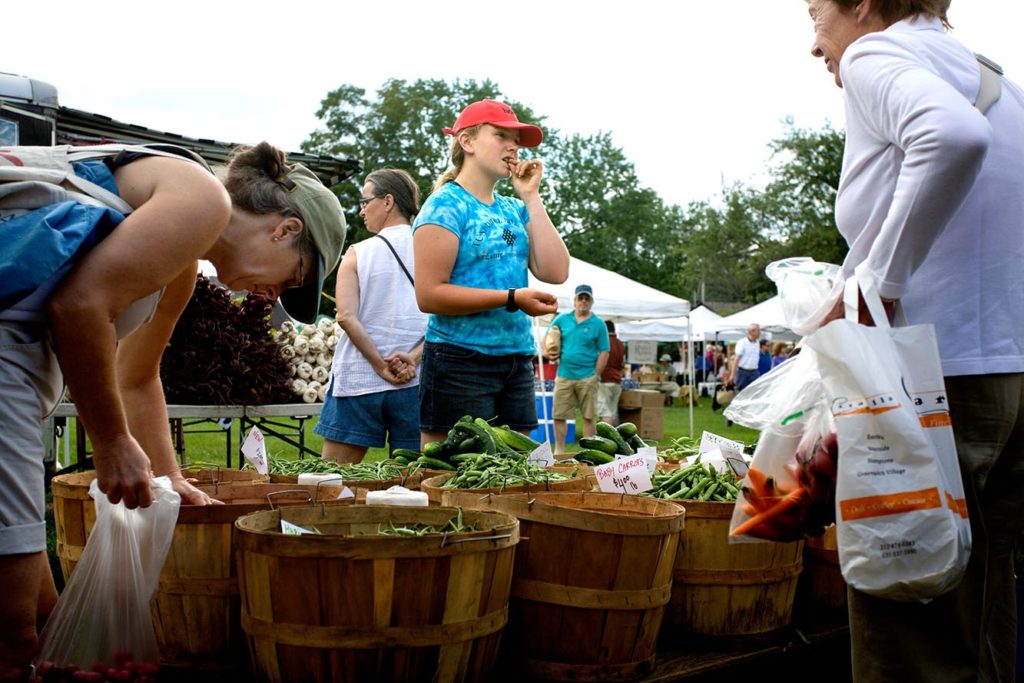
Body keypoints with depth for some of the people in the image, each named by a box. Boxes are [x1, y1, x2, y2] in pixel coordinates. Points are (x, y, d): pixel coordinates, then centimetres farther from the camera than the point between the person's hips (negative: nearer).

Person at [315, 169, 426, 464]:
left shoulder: (357, 254, -1)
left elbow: (346, 316, -11)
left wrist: (380, 365, -9)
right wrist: (413, 358, -10)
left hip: (358, 380, -2)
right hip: (415, 382, 2)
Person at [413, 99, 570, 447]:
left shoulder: (514, 209, 14)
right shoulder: (447, 204, -5)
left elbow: (555, 272, 3)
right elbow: (429, 295, -13)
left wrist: (531, 197, 4)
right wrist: (512, 298, -18)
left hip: (517, 361, 7)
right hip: (460, 362, -7)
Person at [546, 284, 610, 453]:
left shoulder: (598, 324, 1)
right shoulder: (562, 319, 8)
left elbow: (604, 352, -1)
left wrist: (595, 376, -7)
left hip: (587, 378, -2)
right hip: (564, 376, 2)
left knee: (589, 417, 3)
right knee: (558, 415, 3)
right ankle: (559, 451, 13)